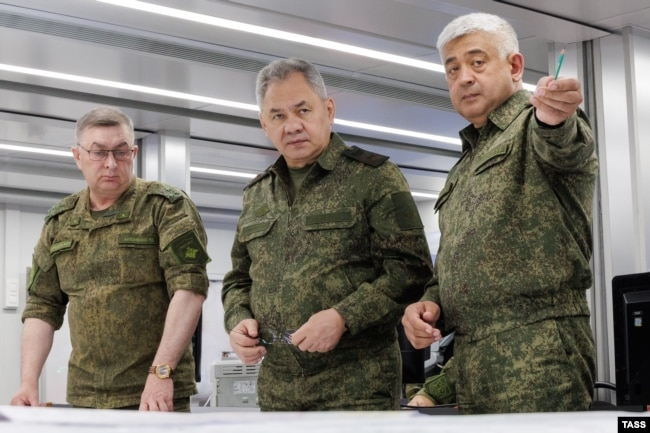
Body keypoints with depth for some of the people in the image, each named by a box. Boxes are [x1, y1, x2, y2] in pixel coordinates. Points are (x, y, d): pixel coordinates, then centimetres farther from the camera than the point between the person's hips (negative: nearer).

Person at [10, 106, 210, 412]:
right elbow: (43, 306, 11)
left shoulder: (166, 207, -4)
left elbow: (189, 287, -14)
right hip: (84, 396, 4)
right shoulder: (59, 222, 11)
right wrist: (28, 382, -1)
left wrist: (161, 371, -22)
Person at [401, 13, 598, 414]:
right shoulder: (465, 166, 24)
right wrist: (430, 303, 6)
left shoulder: (535, 126, -2)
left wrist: (556, 120, -50)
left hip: (537, 356, -8)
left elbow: (564, 148, -27)